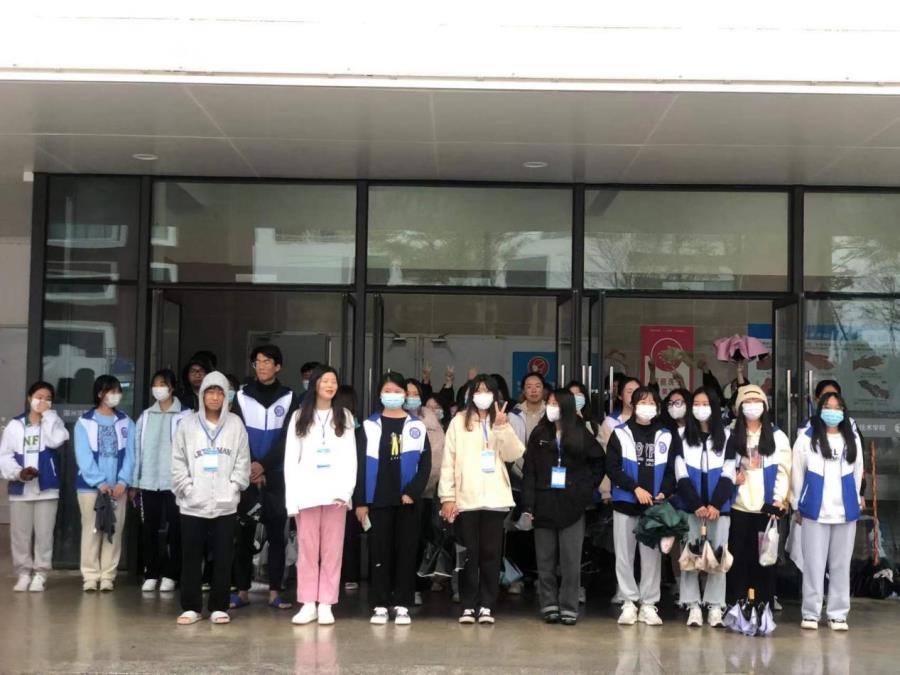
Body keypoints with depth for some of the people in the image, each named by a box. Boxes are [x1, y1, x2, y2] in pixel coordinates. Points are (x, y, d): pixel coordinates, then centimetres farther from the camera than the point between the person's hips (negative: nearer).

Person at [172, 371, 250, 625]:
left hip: (225, 504, 0)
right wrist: (188, 488, -6)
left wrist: (233, 487, -5)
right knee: (191, 557, 5)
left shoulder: (235, 424, 4)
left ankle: (219, 607, 14)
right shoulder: (187, 424, 3)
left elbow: (242, 461, 4)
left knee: (223, 557, 5)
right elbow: (178, 462, 3)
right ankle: (191, 607, 13)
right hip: (193, 504, 0)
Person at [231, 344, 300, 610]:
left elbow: (286, 439, -4)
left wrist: (263, 466, -13)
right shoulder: (242, 396, 6)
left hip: (276, 476, -1)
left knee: (276, 534, 1)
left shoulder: (289, 398, 3)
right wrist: (249, 469, -11)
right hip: (246, 476, 1)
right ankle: (242, 591, 8)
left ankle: (275, 592, 5)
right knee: (244, 534, 3)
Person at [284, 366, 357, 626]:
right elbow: (290, 459, 4)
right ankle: (308, 604, 8)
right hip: (307, 493, 0)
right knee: (307, 550, 1)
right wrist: (292, 497, -4)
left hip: (335, 493, 0)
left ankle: (326, 604, 6)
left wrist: (345, 491, -9)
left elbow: (350, 458, 4)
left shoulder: (344, 417, 10)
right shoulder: (300, 417, 9)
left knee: (332, 551, 1)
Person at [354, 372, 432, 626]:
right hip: (378, 500, 0)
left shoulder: (416, 426, 5)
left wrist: (413, 492, -11)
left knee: (406, 552, 2)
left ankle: (402, 606, 7)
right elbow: (361, 465, 3)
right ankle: (380, 606, 7)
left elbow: (425, 465, 2)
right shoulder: (370, 426, 5)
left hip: (408, 499, 0)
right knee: (380, 552, 2)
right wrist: (360, 501, -3)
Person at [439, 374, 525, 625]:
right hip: (465, 498, -1)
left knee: (491, 554, 3)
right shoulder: (459, 422, 4)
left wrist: (502, 426, -15)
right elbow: (448, 460, 1)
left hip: (494, 498, 1)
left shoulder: (502, 421, 10)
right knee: (468, 554, 2)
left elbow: (514, 454, -4)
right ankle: (468, 606, 8)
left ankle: (486, 606, 9)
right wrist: (447, 496, -5)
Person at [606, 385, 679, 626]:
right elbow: (612, 468, -3)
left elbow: (672, 470, 6)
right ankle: (629, 603, 11)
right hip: (625, 503, -1)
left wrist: (664, 493, -11)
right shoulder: (620, 434, 3)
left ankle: (649, 605, 10)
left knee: (652, 555, 2)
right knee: (624, 556, 2)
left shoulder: (667, 436, 7)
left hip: (655, 506, 1)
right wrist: (635, 488, -13)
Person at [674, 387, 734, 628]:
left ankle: (715, 607, 4)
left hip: (719, 507, 0)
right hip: (690, 506, 0)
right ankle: (693, 606, 3)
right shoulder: (682, 436, 7)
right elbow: (681, 475, 0)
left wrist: (715, 504, -11)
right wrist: (696, 505, -11)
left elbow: (728, 474, 1)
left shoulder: (726, 436, 7)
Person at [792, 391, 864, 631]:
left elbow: (857, 473, 12)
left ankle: (838, 613, 15)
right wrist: (797, 505, 3)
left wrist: (854, 501, 13)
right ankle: (811, 613, 9)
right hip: (815, 510, -3)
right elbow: (797, 473, 1)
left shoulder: (853, 439, 7)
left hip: (845, 511, 3)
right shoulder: (807, 438, -3)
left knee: (841, 564, 8)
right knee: (813, 563, 2)